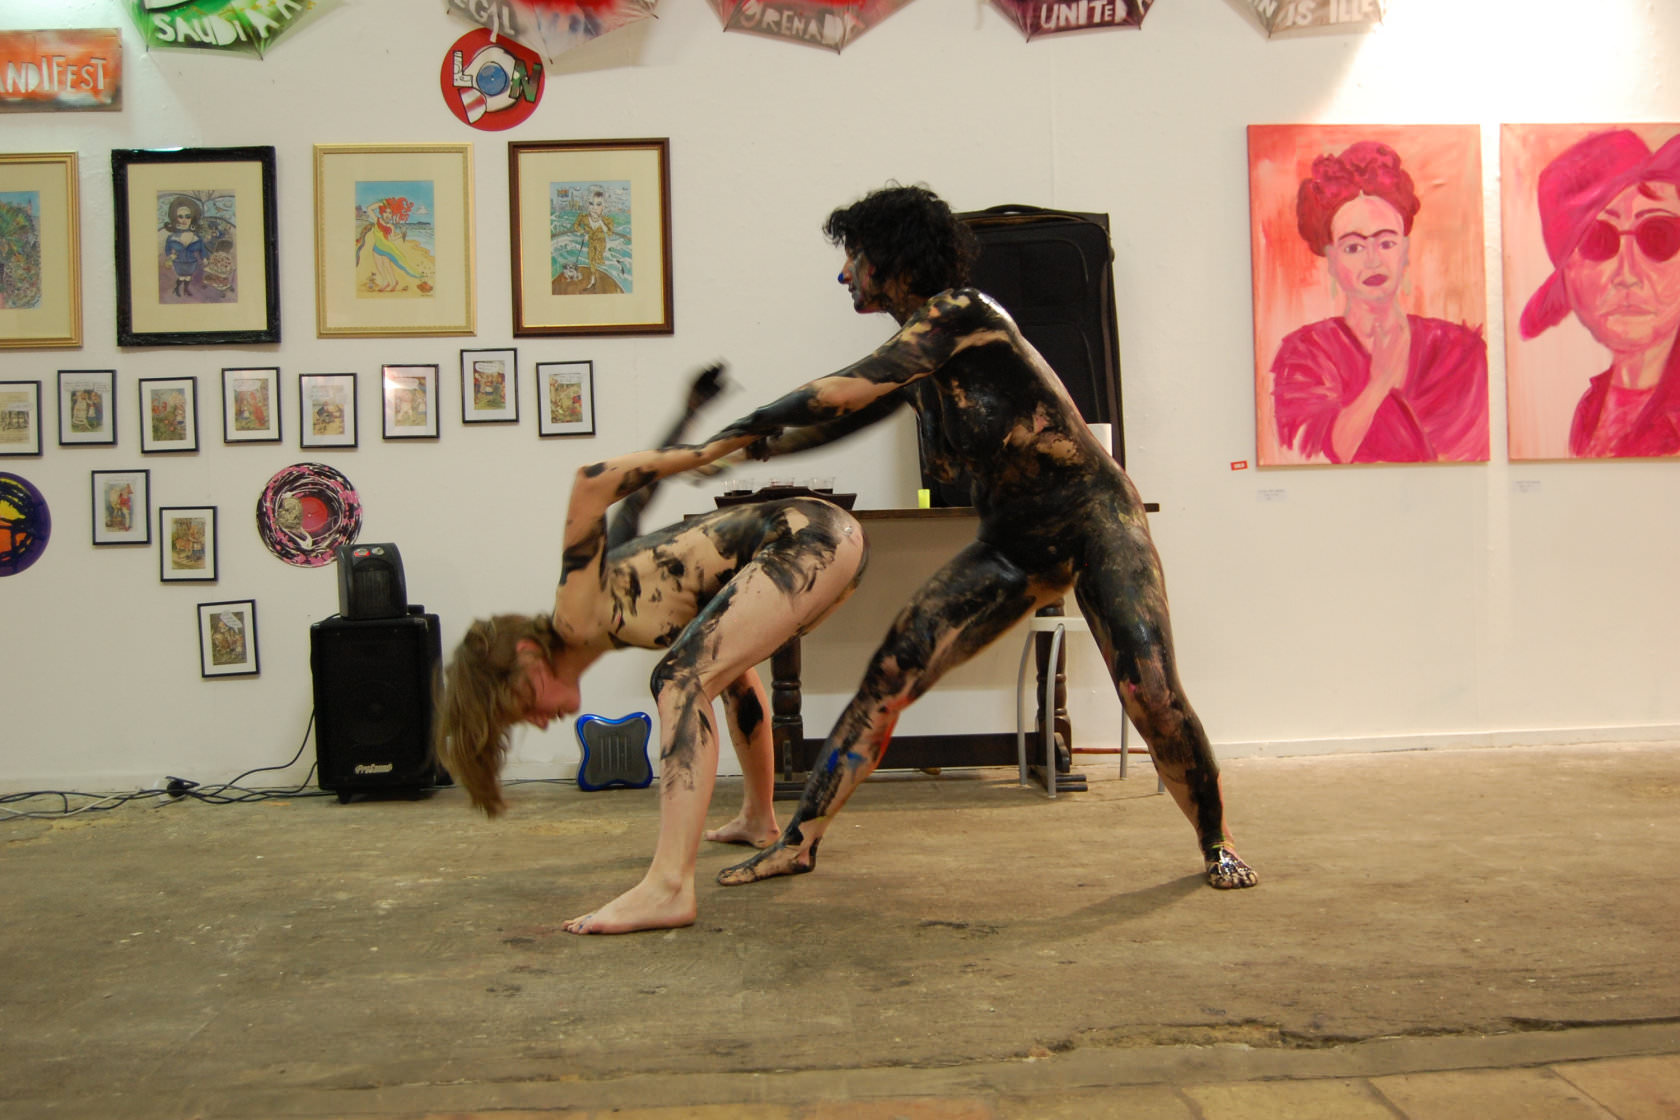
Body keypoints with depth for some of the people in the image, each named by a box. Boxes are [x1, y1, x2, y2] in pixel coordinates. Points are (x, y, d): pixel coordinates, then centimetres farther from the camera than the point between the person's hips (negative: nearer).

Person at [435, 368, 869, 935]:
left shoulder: (576, 617, -9)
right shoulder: (610, 621, 15)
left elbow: (589, 483, -19)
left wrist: (705, 454, -12)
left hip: (809, 539, -10)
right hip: (830, 531, 10)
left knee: (683, 679, -21)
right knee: (727, 662, 33)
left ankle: (668, 887, -29)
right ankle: (758, 819, 47)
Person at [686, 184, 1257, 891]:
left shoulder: (960, 312, -19)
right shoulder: (913, 363, 6)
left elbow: (846, 393, -25)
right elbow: (841, 422, 20)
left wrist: (751, 425, -12)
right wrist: (747, 451, 16)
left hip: (1095, 520, -7)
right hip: (1013, 546, 7)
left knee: (1151, 695, -18)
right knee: (889, 676, -4)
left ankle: (1216, 844, 10)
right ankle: (799, 842, 3)